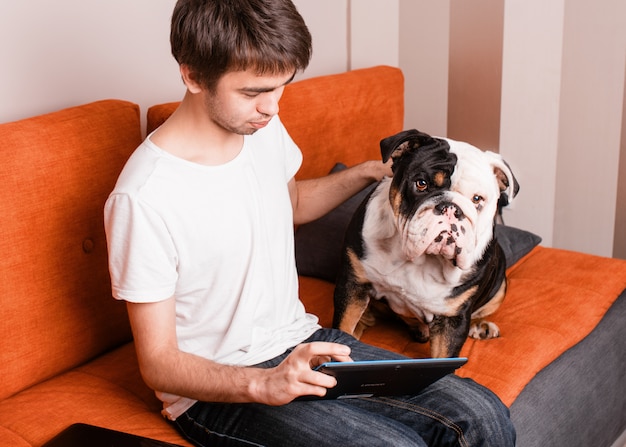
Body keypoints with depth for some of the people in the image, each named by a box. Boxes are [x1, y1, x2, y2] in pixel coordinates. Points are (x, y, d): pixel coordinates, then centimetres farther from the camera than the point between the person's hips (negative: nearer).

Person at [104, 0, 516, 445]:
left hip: (300, 342, 6)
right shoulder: (143, 198, -23)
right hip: (215, 389, -6)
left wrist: (369, 172, 9)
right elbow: (159, 364, -17)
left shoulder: (265, 129, -1)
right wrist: (265, 384, -34)